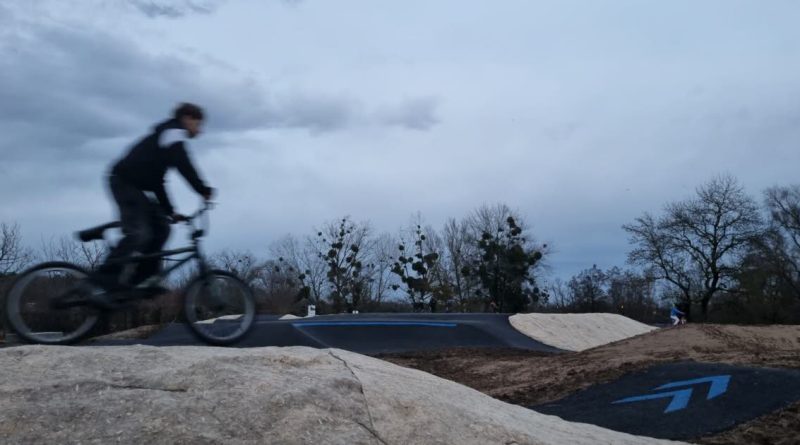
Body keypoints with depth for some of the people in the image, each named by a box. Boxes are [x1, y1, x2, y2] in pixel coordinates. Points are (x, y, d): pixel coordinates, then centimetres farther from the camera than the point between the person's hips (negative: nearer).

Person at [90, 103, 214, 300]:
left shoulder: (164, 137, 27)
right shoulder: (174, 132, -1)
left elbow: (156, 182, 27)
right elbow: (183, 165, -20)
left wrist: (170, 211, 23)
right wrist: (204, 190, -20)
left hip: (133, 186, 10)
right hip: (125, 182, -10)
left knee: (161, 228, 5)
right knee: (138, 234, -19)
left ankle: (139, 279, 3)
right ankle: (101, 282, -19)